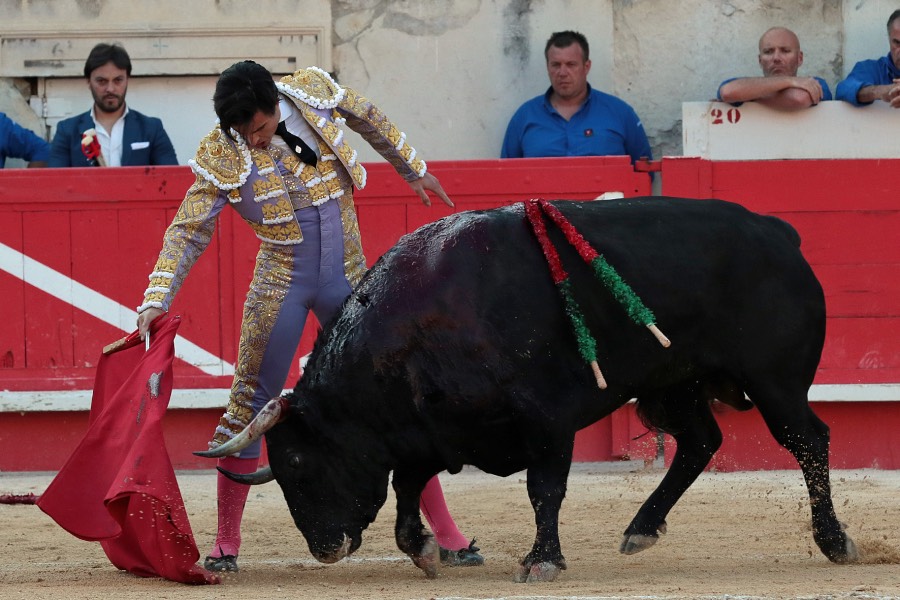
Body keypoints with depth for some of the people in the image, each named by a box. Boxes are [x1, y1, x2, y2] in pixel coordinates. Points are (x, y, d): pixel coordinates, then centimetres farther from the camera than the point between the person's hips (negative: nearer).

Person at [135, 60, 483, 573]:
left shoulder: (314, 92, -9)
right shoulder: (220, 158, -14)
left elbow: (369, 118, 11)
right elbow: (187, 232, -11)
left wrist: (413, 169, 24)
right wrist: (157, 301, -21)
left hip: (350, 281, 2)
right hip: (281, 287, -2)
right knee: (250, 405, -1)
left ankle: (446, 534, 10)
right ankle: (226, 544, 10)